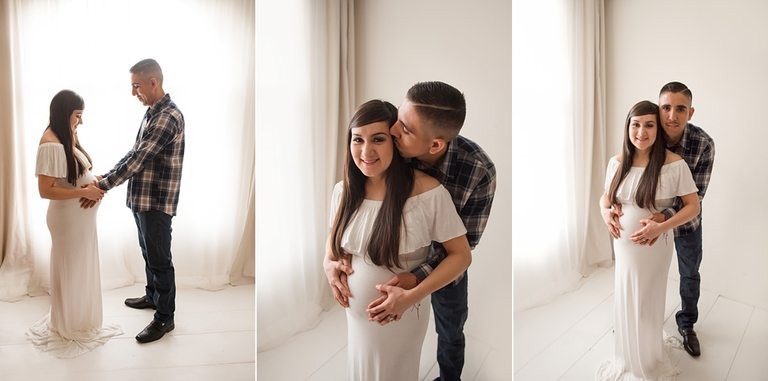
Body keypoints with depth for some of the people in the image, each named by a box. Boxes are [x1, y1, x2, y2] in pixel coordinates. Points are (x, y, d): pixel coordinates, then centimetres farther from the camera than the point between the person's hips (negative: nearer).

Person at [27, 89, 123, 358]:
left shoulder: (68, 138, 6)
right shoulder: (51, 144, -22)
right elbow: (46, 190, -24)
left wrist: (93, 182, -1)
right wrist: (84, 192, -23)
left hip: (83, 215, 9)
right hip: (67, 217, -9)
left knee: (83, 268, 21)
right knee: (70, 271, 8)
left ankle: (82, 321, 40)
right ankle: (69, 328, 27)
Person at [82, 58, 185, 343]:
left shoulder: (168, 116, -21)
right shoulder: (151, 113, 12)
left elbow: (139, 159, -24)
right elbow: (134, 154, 14)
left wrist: (103, 185, -20)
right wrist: (105, 177, 3)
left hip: (157, 202, -10)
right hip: (142, 199, 10)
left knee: (159, 259, 1)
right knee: (148, 253, 23)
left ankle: (165, 318, 13)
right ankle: (152, 296, 42)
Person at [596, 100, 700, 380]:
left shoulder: (674, 164, -17)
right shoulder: (617, 162, -4)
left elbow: (693, 206, -11)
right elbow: (606, 195, 11)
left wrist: (661, 227, -24)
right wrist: (605, 211, -12)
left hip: (654, 245, -4)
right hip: (623, 243, 4)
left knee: (647, 303, 12)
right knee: (625, 300, 18)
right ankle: (628, 358, 43)